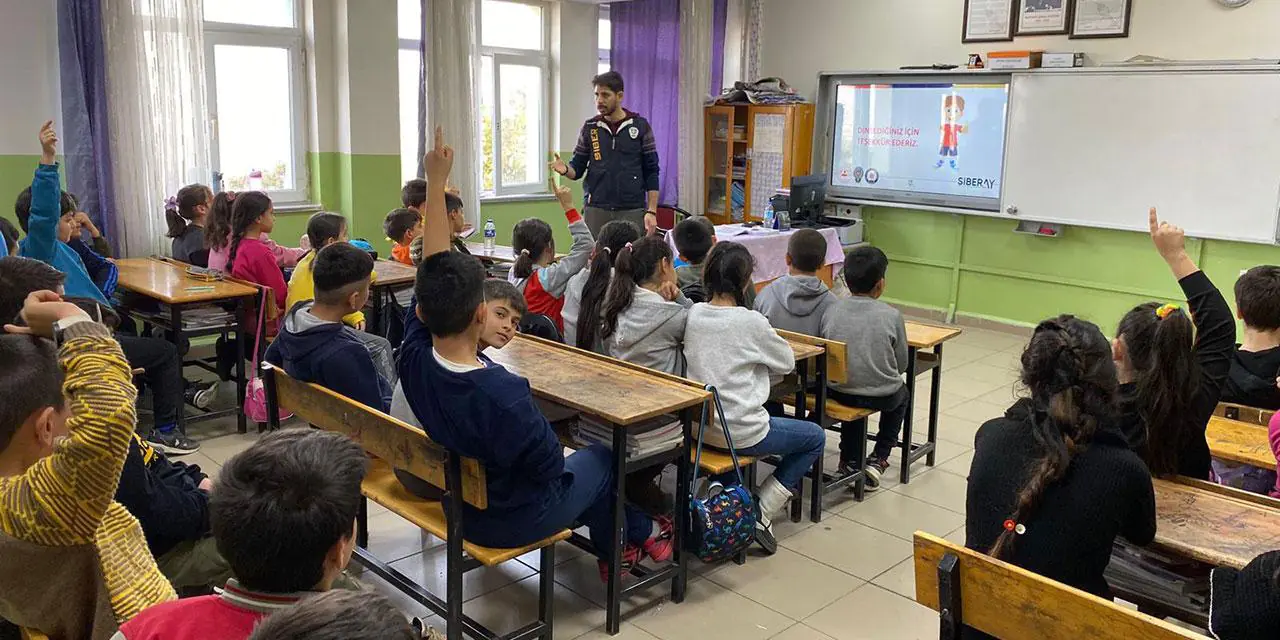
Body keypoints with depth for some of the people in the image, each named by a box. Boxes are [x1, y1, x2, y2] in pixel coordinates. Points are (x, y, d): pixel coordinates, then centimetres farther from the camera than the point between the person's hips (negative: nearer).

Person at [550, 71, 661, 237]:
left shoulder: (640, 126, 1)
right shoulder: (589, 128, 7)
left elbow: (651, 172, 1)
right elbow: (577, 168, 9)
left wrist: (652, 211, -6)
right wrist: (565, 169, -15)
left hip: (632, 211, -1)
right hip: (596, 211, 2)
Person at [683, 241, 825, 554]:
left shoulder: (693, 314, -3)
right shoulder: (750, 322, -17)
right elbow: (787, 363, 0)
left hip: (697, 425, 7)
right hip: (739, 432, -6)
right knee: (814, 437, 16)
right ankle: (761, 514, 8)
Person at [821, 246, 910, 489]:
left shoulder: (832, 311, -8)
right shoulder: (891, 316, -12)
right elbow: (901, 364, -3)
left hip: (837, 392, 2)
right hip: (881, 396, -2)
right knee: (902, 394, 33)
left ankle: (849, 459, 34)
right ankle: (878, 458, 24)